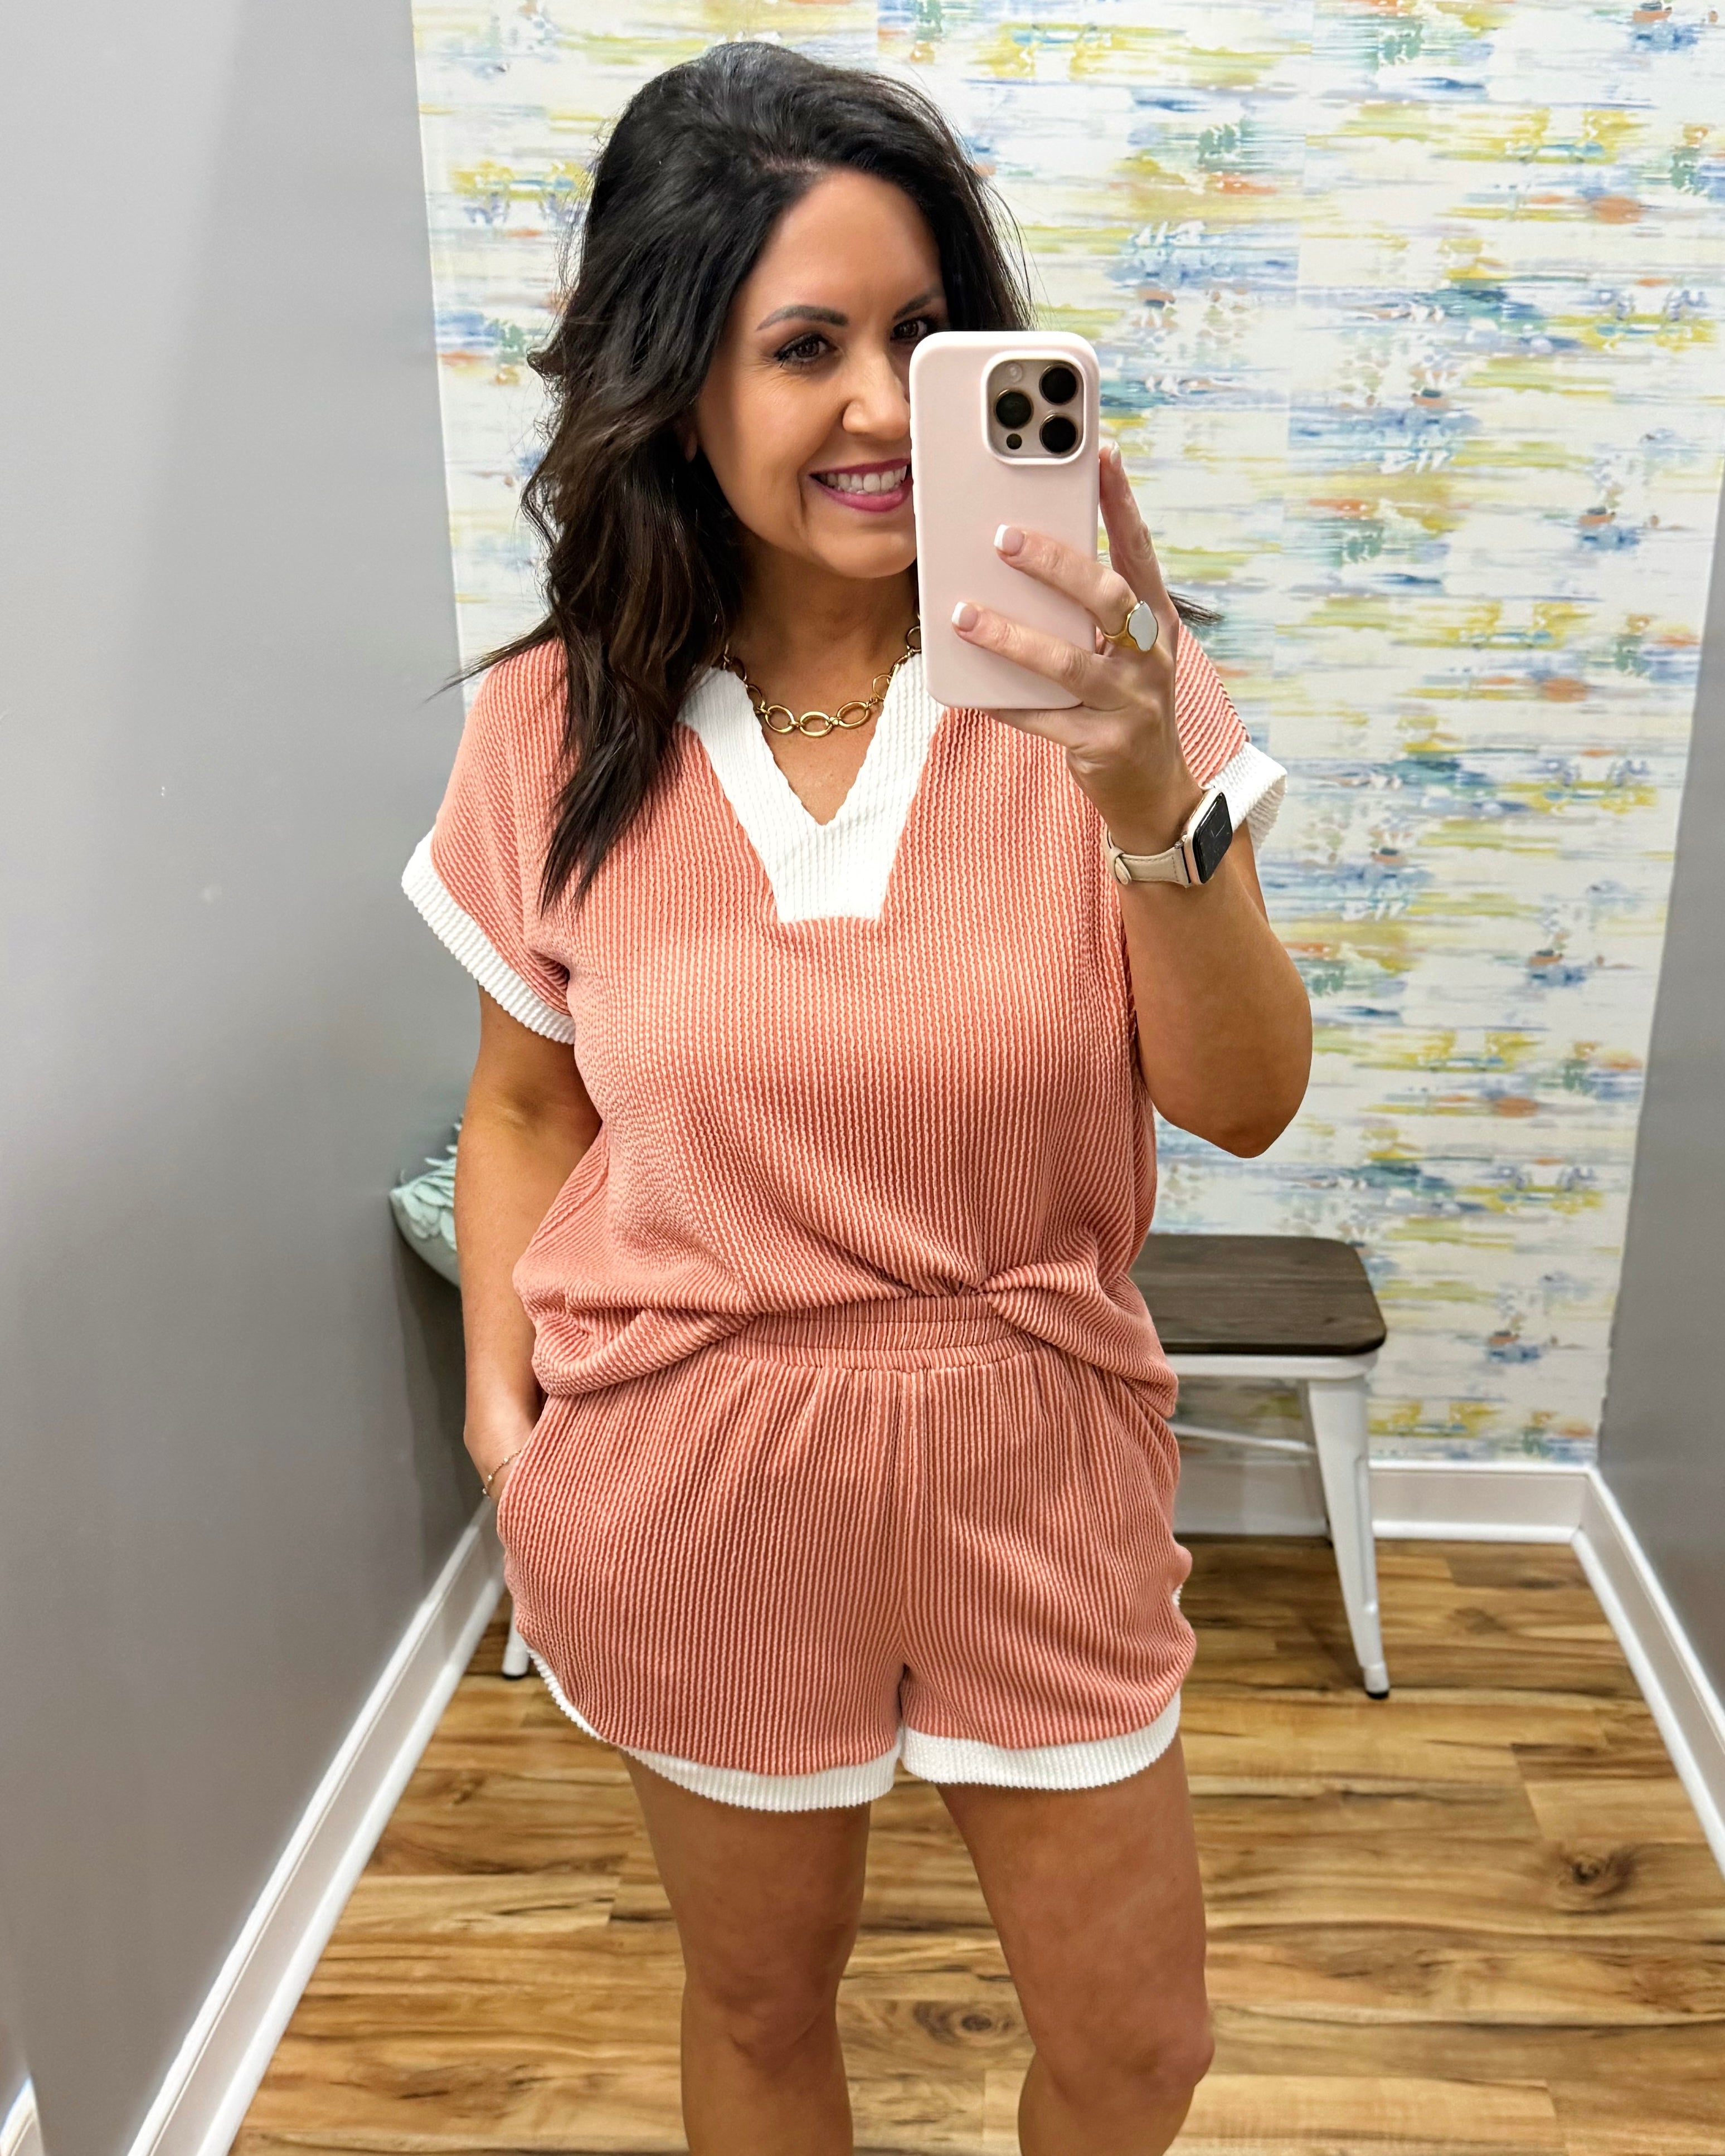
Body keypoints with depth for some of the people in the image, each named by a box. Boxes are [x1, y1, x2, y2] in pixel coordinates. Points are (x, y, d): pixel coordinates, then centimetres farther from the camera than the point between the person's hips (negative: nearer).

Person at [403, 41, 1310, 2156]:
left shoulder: (1084, 676, -10)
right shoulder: (559, 727, -7)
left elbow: (1244, 1105, -13)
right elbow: (525, 1107, 5)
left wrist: (1152, 810, -29)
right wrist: (502, 1407, -5)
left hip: (1032, 1469, 1)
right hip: (692, 1492, 1)